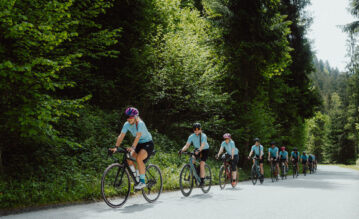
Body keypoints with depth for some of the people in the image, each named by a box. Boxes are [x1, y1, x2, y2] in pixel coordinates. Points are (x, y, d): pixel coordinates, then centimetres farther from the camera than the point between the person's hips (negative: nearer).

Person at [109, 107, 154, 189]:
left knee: (139, 158, -29)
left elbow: (138, 136, -37)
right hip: (139, 144, 7)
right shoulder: (127, 124, -7)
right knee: (128, 158, -13)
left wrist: (132, 147, -49)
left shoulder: (140, 124, -25)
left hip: (148, 143, -6)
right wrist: (116, 147, -25)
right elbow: (121, 136, -13)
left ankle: (142, 182, -22)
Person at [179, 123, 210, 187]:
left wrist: (198, 150, -58)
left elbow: (202, 146, -39)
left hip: (205, 150, -4)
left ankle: (202, 180, -9)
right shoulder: (191, 136, -14)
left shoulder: (203, 136, -25)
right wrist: (182, 150, -38)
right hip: (197, 149, 4)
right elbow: (187, 145, -19)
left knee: (201, 164, -17)